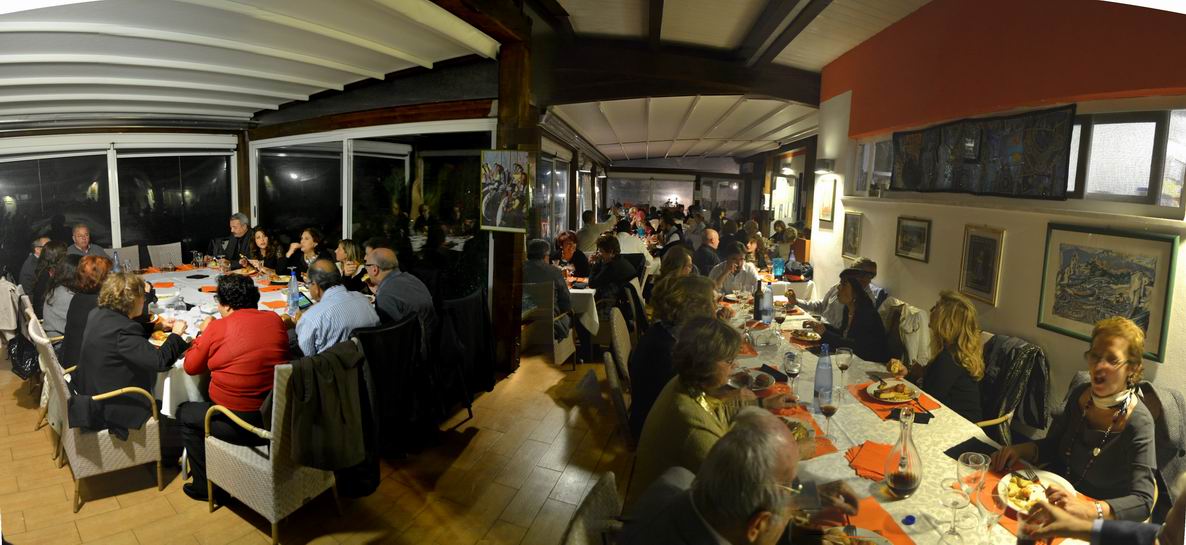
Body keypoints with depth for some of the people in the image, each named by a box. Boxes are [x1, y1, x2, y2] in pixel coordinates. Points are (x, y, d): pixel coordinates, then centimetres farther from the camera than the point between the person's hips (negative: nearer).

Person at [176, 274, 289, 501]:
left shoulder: (217, 328, -10)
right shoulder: (275, 319, 1)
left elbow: (191, 367, 4)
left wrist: (203, 332, 17)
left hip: (238, 426, -6)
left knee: (185, 412, 24)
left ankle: (204, 485, 28)